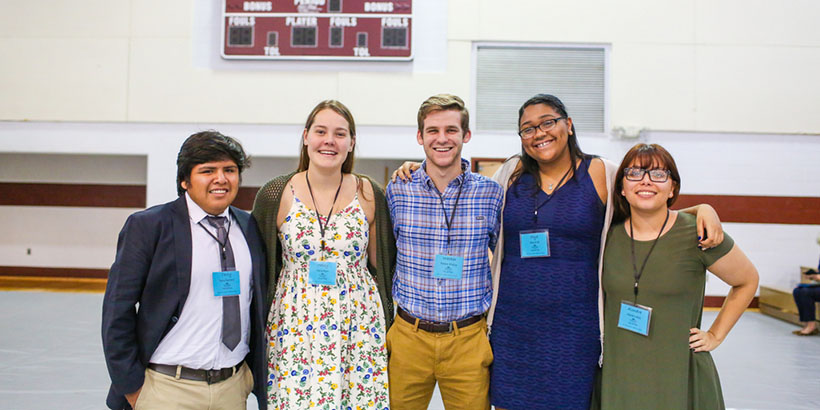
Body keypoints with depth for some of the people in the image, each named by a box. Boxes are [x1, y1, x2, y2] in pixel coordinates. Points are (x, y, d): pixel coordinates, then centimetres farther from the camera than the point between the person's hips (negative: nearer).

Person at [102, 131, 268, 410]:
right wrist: (130, 386, -6)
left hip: (234, 387, 3)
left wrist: (255, 374, 9)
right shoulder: (147, 226, -5)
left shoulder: (250, 228, 7)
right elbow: (118, 309, -5)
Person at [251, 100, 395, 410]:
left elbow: (382, 265, 9)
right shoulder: (275, 195, -1)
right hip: (294, 330, 0)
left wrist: (387, 325, 8)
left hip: (358, 329, 1)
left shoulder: (368, 194, 1)